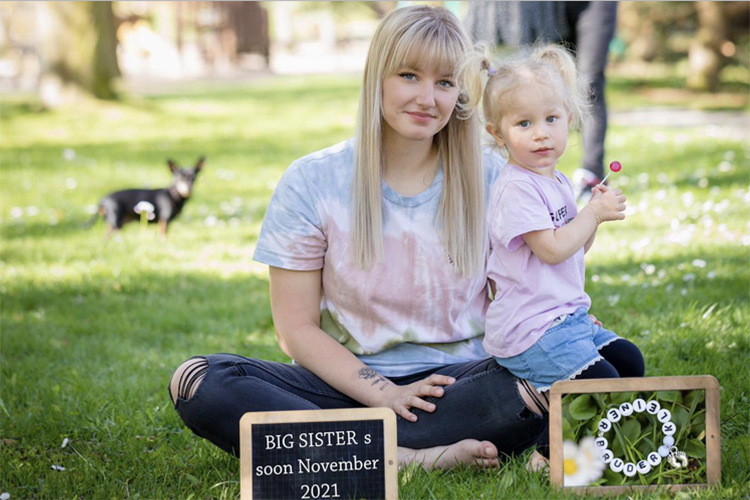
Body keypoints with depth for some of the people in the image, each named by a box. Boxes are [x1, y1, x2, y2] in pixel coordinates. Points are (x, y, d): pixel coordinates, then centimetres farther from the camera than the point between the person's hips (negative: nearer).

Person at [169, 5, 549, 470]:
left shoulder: (492, 178, 4)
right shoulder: (311, 183, 0)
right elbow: (297, 328, -2)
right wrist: (383, 393, -16)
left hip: (457, 377, 0)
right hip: (349, 380, 1)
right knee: (198, 381, -25)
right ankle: (410, 455, -33)